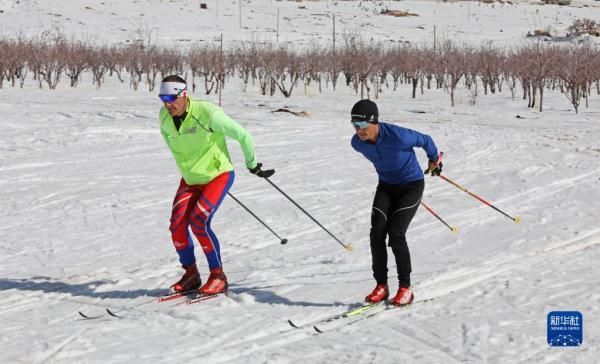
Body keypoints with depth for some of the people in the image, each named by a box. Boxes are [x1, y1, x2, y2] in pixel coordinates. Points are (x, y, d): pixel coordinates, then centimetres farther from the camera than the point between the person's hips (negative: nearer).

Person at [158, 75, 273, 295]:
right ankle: (191, 275, 10)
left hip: (218, 175, -6)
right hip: (190, 179, 6)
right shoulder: (164, 117, -8)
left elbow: (242, 135, -16)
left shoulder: (207, 113, -27)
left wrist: (252, 165, -3)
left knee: (199, 221, -22)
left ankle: (218, 276, -7)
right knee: (177, 225, -11)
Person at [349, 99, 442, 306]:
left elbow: (425, 140, -10)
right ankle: (381, 286, 0)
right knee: (377, 232, -11)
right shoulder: (357, 143, -13)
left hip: (411, 186, -5)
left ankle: (405, 288, -4)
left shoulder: (398, 136, -31)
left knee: (395, 233, -17)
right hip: (386, 186, 5)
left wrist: (435, 160, 8)